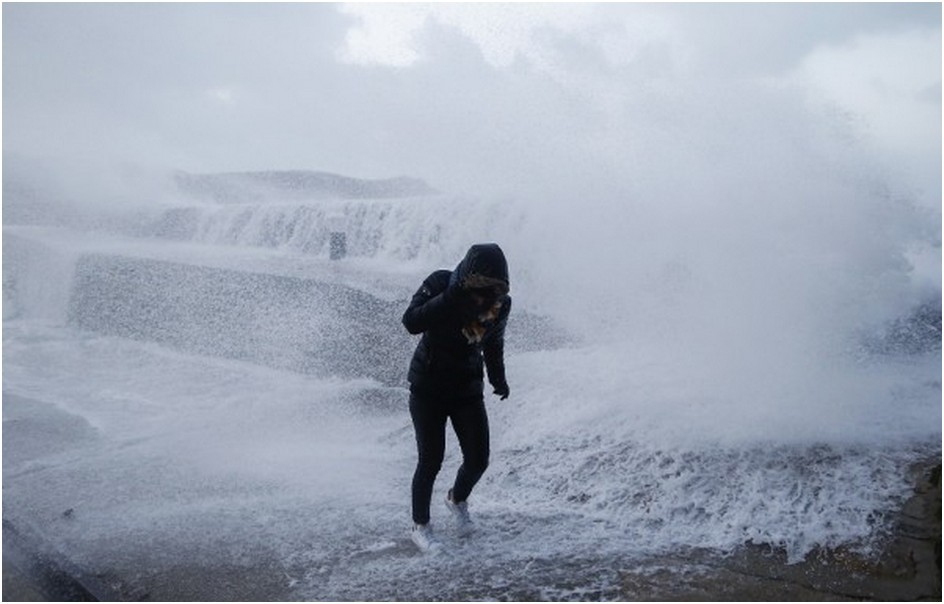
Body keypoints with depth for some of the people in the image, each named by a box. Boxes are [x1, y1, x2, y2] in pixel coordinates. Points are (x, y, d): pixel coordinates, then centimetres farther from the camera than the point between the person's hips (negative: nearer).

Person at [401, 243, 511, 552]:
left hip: (468, 389, 3)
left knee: (478, 459, 2)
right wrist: (449, 298, -37)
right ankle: (420, 526, 18)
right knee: (431, 460, -4)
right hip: (427, 387, -3)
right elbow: (411, 323, -30)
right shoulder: (441, 283, -18)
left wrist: (498, 378, 5)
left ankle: (458, 499, 36)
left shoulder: (500, 303, -8)